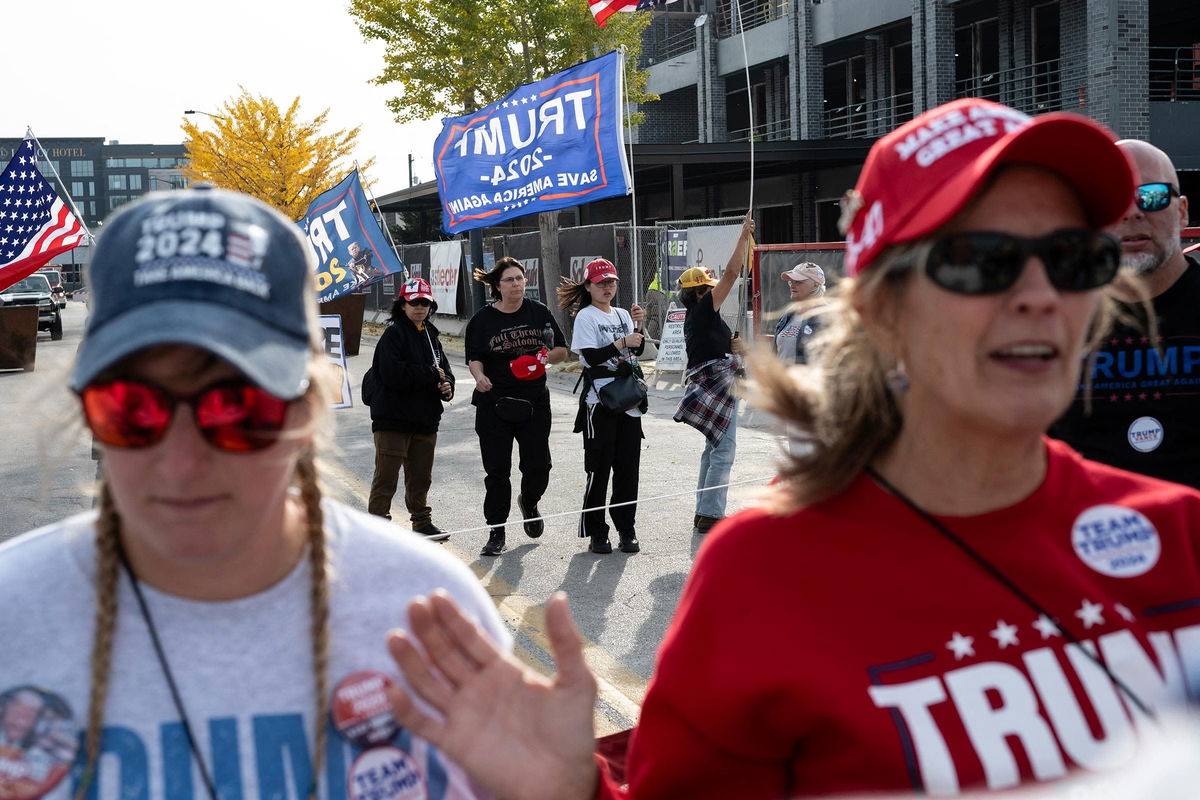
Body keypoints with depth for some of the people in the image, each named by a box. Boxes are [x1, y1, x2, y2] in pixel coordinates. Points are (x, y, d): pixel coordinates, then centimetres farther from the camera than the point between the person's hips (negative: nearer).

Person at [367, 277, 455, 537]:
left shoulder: (431, 335, 14)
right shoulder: (393, 334, -9)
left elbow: (444, 368, 19)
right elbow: (393, 374, -21)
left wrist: (447, 386, -4)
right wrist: (431, 374, -14)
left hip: (425, 420, 7)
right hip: (393, 420, -7)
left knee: (421, 477, 18)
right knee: (386, 477, -4)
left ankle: (422, 521, 29)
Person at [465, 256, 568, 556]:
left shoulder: (538, 312, 5)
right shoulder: (483, 319, 0)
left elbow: (562, 350, 8)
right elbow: (474, 357, -3)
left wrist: (546, 356, -13)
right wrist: (480, 377, -24)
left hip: (535, 402, 1)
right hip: (494, 404, -1)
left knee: (538, 465, 1)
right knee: (496, 470, 1)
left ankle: (529, 502, 36)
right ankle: (496, 533, 12)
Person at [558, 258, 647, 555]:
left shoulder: (623, 315, 15)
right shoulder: (585, 317, -3)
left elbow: (638, 350, 8)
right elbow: (591, 357, -14)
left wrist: (637, 324, -5)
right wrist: (622, 343, -20)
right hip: (600, 400, -6)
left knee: (628, 466, 6)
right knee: (599, 467, -3)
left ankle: (626, 530, 14)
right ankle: (595, 533, 5)